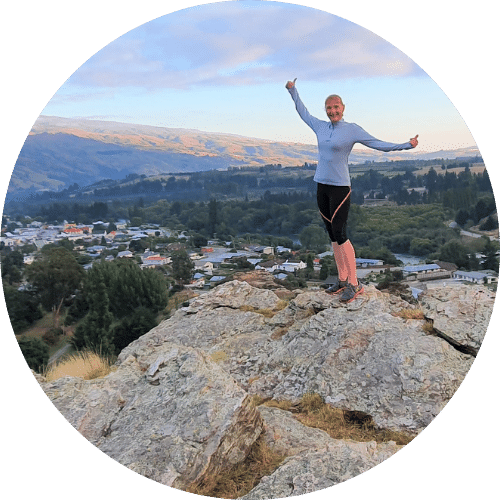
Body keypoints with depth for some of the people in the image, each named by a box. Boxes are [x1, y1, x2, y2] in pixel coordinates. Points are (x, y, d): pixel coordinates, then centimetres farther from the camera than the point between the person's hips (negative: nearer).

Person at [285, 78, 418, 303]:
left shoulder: (352, 129, -4)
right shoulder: (320, 127, 11)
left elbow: (378, 144, -4)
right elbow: (303, 113, 28)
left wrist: (406, 145, -11)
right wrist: (293, 91, 36)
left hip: (340, 188, -6)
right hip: (322, 187, 6)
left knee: (340, 235, -11)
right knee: (332, 235, 8)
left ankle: (354, 284, -5)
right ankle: (342, 279, 16)